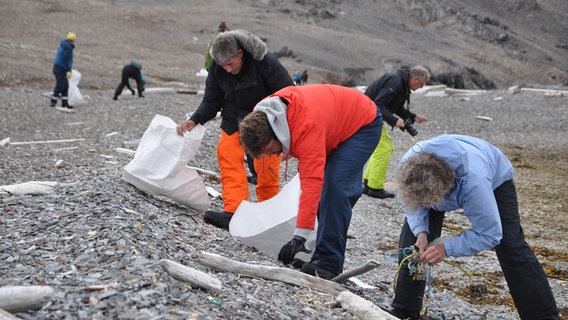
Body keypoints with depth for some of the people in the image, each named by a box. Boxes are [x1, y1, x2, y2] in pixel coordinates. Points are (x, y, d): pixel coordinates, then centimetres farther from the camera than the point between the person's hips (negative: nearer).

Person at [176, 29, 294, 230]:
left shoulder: (265, 62, -27)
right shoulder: (217, 68, -12)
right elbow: (211, 101, -2)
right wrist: (194, 120, -20)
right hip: (235, 116, 4)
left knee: (267, 165, -8)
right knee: (227, 153, -16)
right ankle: (233, 211, -23)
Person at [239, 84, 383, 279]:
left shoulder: (308, 125, -41)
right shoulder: (263, 117, -16)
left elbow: (312, 182, -44)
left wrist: (300, 235, -46)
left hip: (364, 123, -9)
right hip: (337, 127, 9)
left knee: (335, 186, -23)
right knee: (324, 188, 3)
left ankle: (328, 263, -21)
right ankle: (325, 255, 8)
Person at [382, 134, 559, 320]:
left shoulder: (473, 183, -49)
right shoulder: (409, 165, -38)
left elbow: (490, 234, -37)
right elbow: (411, 201, -15)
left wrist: (447, 248, -43)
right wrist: (421, 232, -31)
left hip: (495, 178, -4)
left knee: (512, 247, -14)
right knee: (412, 236, -9)